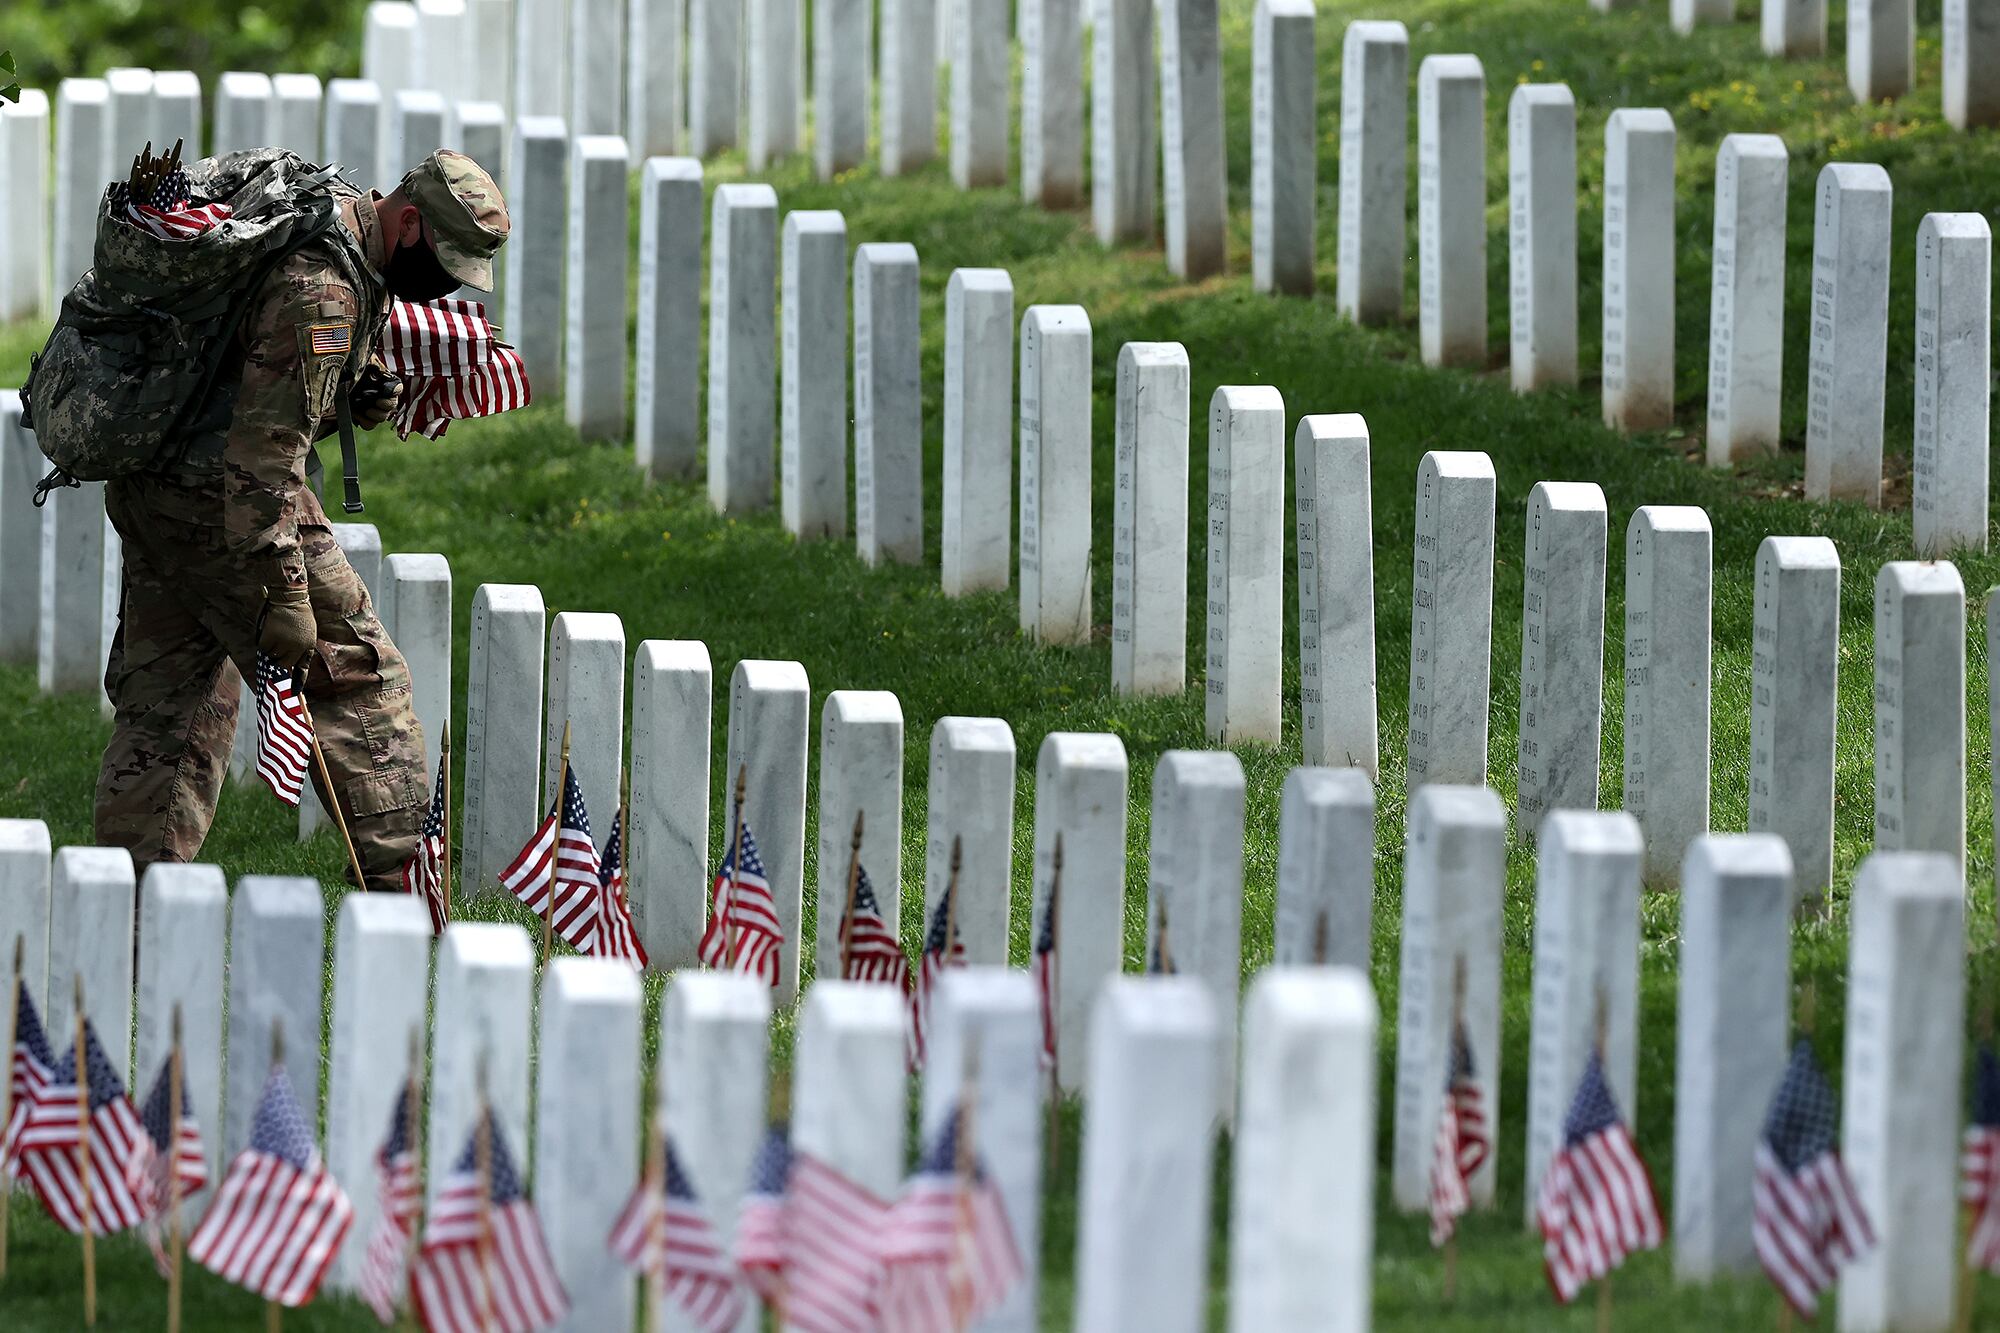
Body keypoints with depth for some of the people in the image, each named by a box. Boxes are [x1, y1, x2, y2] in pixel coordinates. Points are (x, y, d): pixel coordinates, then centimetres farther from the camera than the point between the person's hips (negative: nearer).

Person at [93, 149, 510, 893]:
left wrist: (359, 396, 5)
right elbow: (267, 442, -26)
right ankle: (400, 885, 0)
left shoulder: (328, 214, 12)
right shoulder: (321, 285, -21)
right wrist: (282, 592, -27)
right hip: (215, 497, -10)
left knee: (164, 706, 12)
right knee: (358, 678, -1)